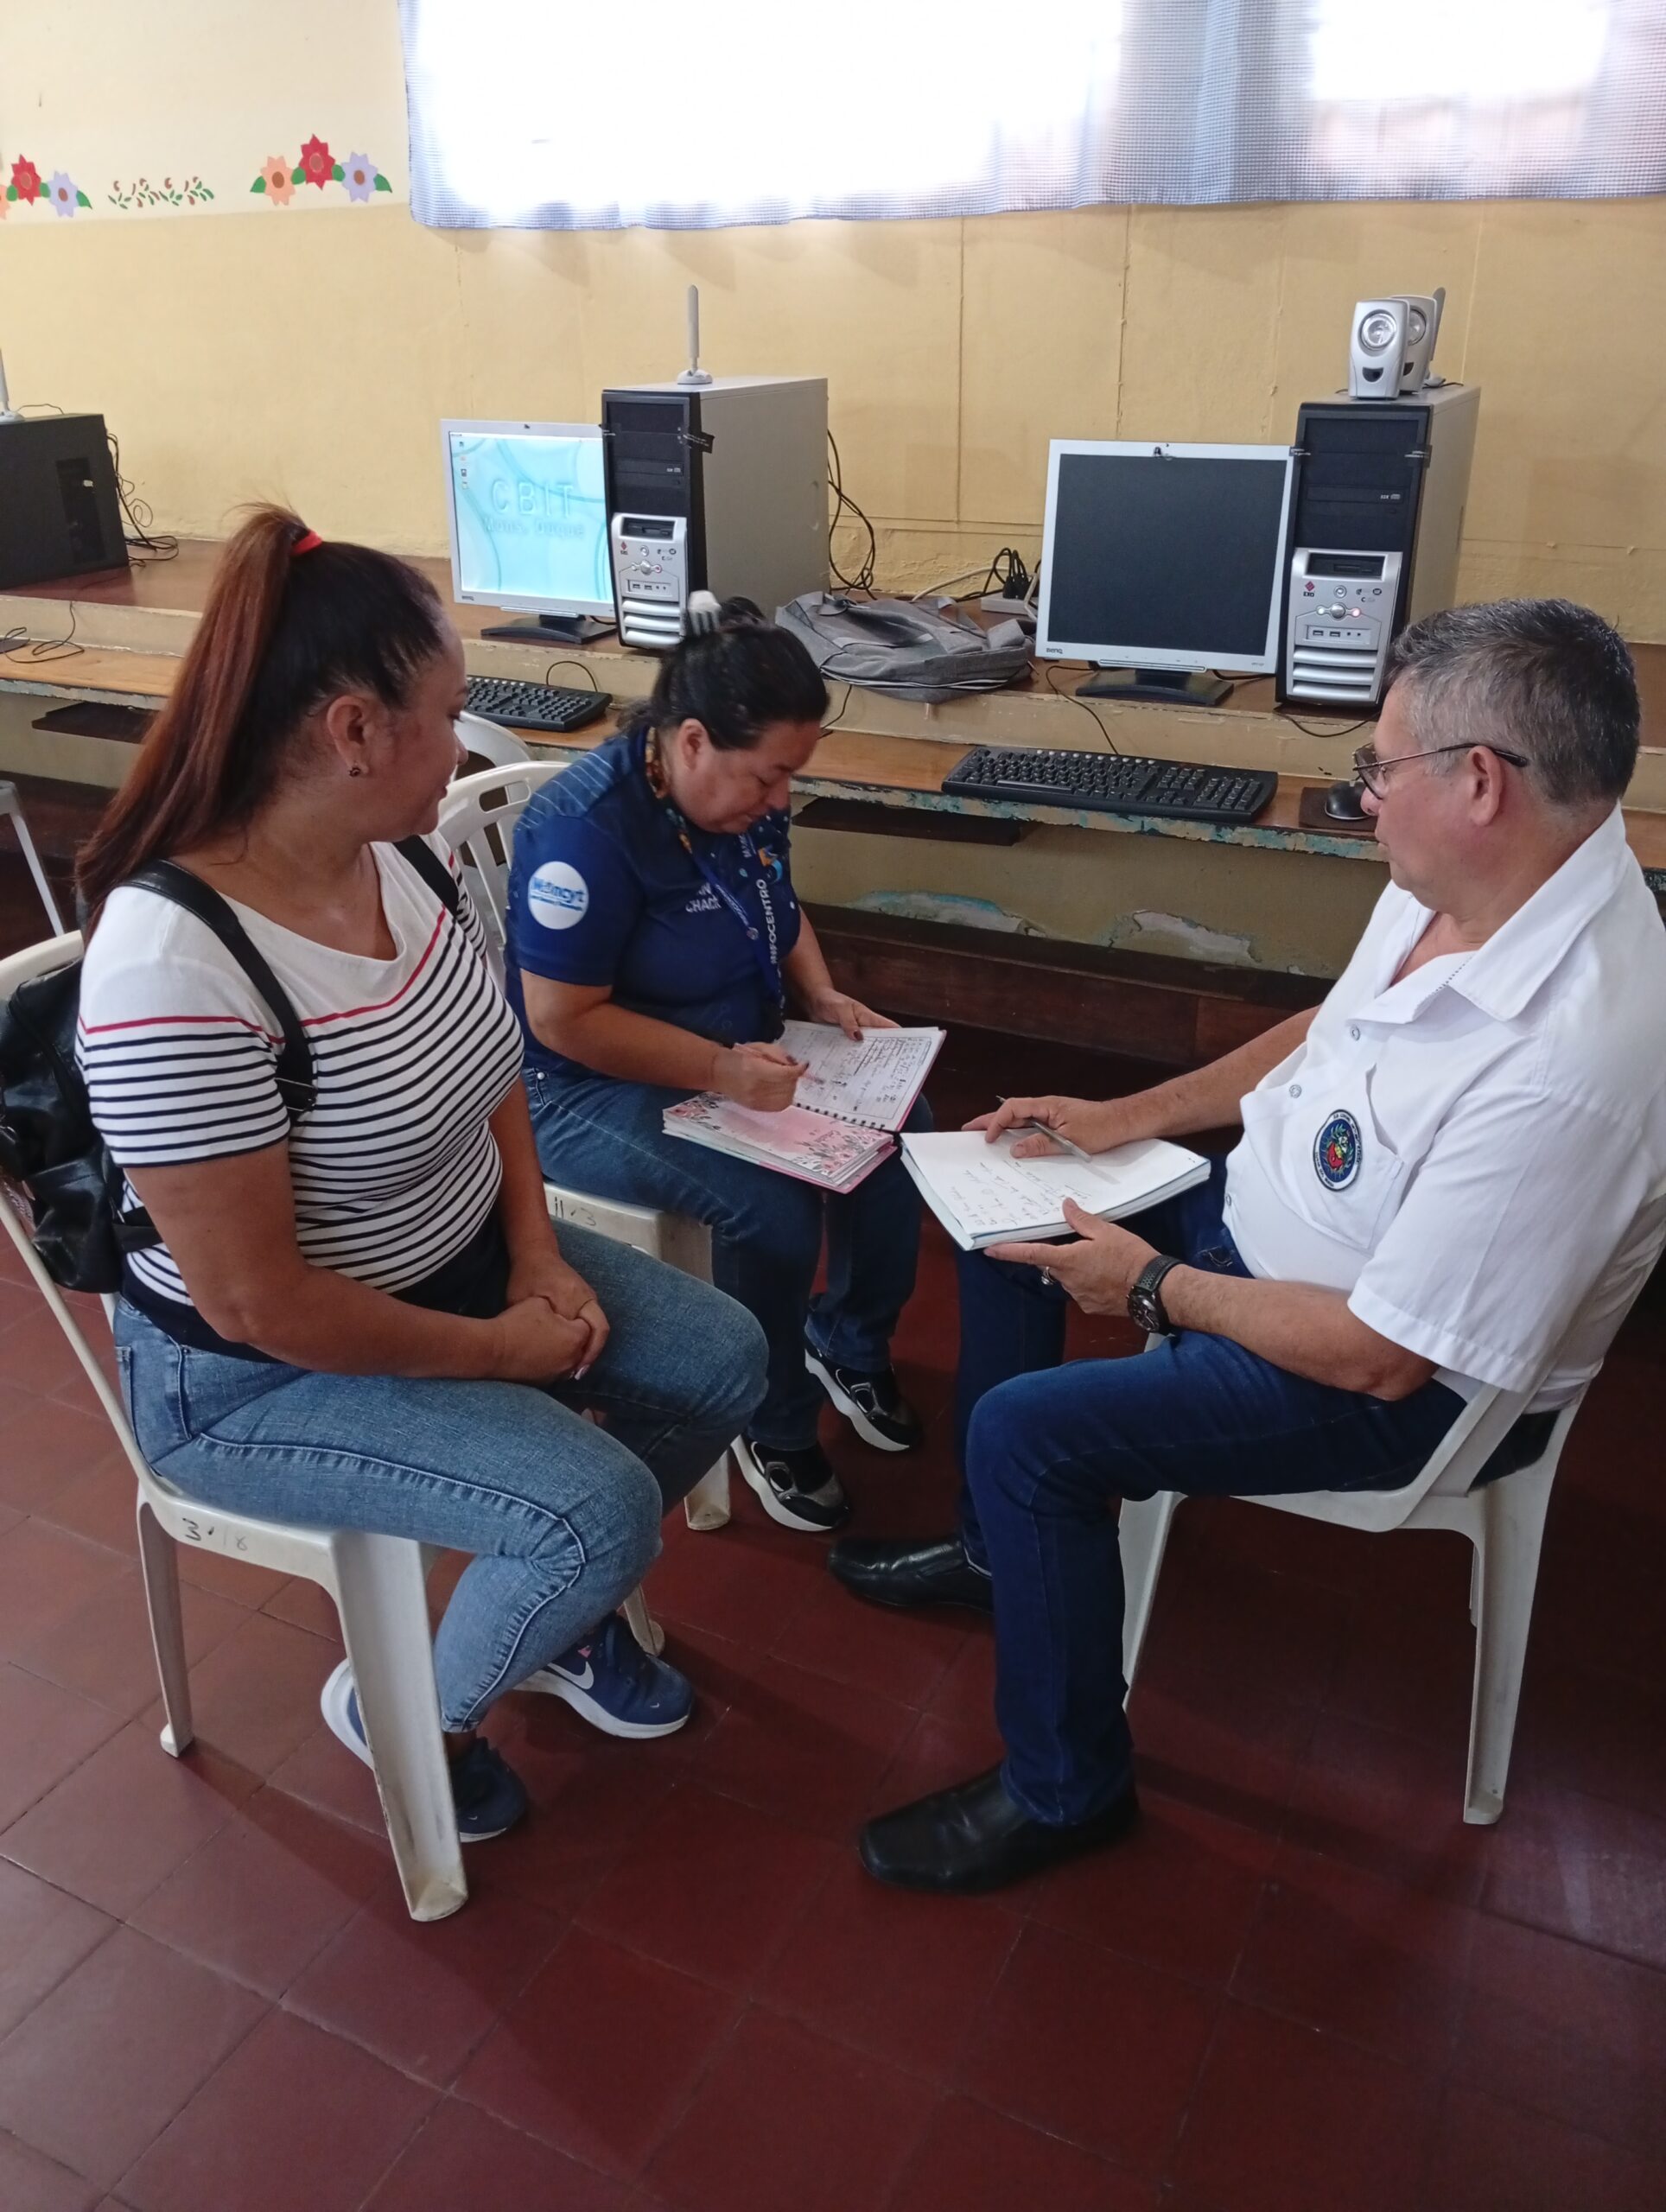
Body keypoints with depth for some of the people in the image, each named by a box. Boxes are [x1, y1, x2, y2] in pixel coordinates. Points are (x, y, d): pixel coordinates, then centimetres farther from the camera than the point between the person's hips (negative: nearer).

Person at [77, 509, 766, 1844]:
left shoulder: (411, 857, -8)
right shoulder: (175, 971, -32)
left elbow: (488, 1069, 7)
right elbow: (256, 1303, -28)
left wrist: (538, 1256, -6)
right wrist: (501, 1350, -17)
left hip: (460, 1263, 8)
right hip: (261, 1374, -8)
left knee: (723, 1360, 4)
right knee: (601, 1509, -20)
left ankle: (562, 1614, 29)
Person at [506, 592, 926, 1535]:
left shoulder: (744, 795, -3)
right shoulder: (588, 826, -27)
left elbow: (781, 910, 15)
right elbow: (563, 1020, -26)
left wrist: (826, 998, -3)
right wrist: (721, 1071, -30)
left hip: (743, 1053, 8)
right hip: (593, 1089, -8)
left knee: (898, 1124, -6)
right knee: (774, 1207, -27)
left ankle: (851, 1343, 17)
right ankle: (777, 1429, 0)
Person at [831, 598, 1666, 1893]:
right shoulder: (1459, 889, -9)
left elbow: (1383, 1355, -30)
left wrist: (1155, 1287, -17)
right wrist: (1127, 1118, 5)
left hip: (1411, 1387, -9)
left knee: (1026, 1432, -18)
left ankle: (1064, 1792, 8)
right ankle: (1000, 1550, 31)